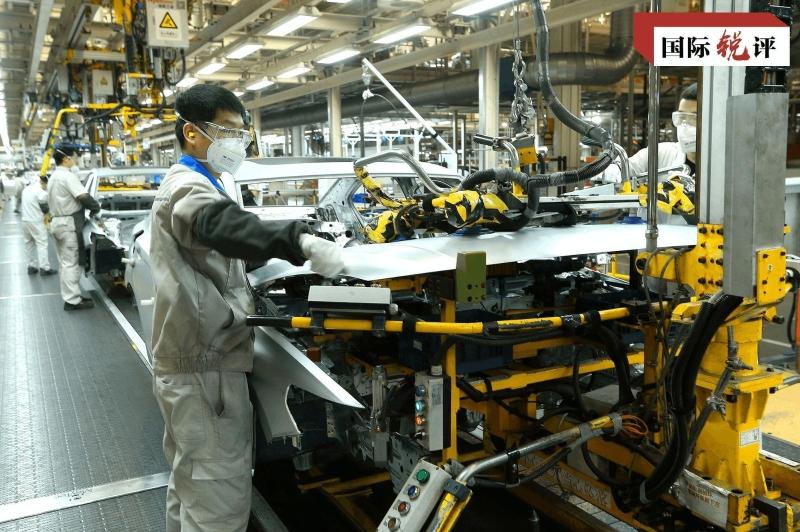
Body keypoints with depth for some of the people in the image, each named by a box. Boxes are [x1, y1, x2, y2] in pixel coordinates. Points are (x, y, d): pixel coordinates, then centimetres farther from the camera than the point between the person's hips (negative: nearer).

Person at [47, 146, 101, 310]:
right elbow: (83, 196, -23)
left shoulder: (53, 177, 17)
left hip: (57, 221, 10)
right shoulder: (68, 176, -15)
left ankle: (69, 296, 18)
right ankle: (72, 300, -8)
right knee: (71, 263, -8)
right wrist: (96, 207, -5)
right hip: (68, 223, -10)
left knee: (64, 262, 13)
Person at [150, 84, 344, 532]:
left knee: (190, 487, 23)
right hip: (206, 367, -11)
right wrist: (299, 241, -55)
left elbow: (218, 245, 28)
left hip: (191, 362, 11)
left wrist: (280, 254, 13)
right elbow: (224, 225, -38)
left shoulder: (187, 184, 20)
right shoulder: (189, 187, -15)